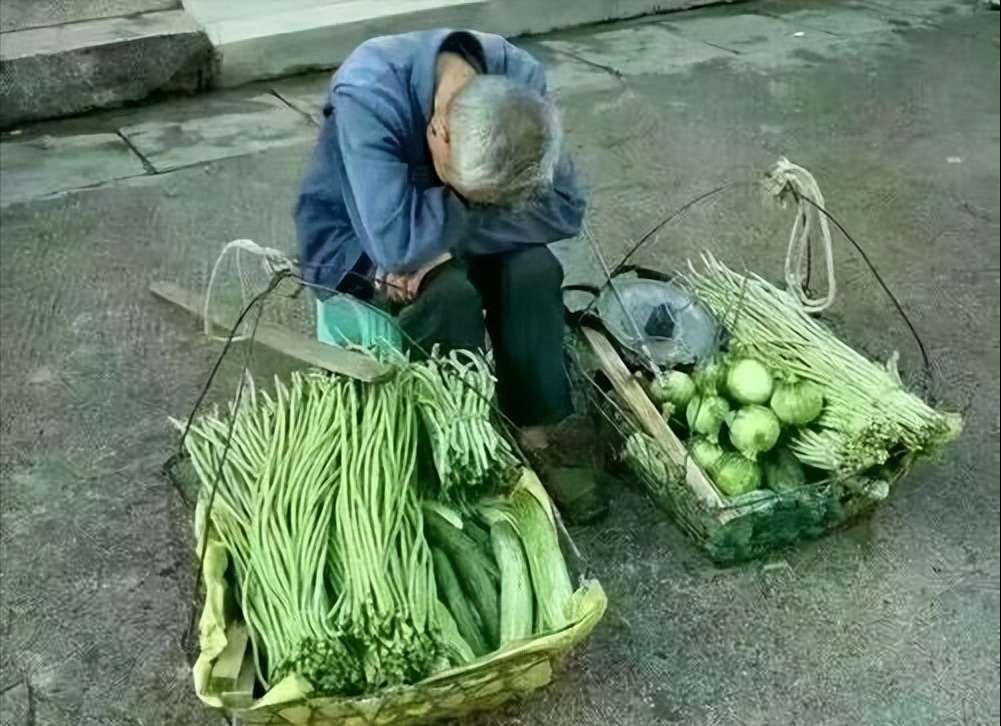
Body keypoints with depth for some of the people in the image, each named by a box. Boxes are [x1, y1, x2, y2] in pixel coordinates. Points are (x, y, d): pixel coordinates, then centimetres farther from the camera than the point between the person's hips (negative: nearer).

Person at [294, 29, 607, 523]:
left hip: (431, 237, 4)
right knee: (451, 294, -31)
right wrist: (471, 207, -28)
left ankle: (543, 434, -10)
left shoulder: (518, 78, -22)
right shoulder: (367, 94, -35)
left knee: (534, 269, -24)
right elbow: (396, 241, -42)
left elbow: (564, 210, -23)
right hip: (354, 245, -4)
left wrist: (446, 236, -33)